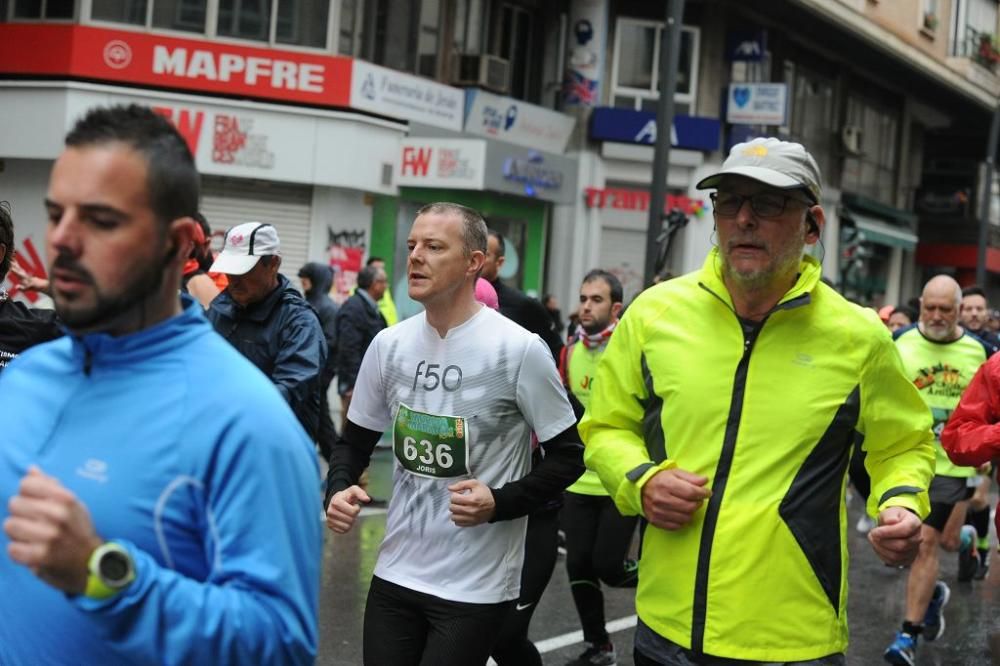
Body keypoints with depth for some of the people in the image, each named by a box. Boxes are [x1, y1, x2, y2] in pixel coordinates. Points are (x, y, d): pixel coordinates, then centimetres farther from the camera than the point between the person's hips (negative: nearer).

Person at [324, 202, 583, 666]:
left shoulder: (519, 349, -12)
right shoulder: (389, 344, 2)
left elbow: (568, 456, -6)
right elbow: (355, 441, 14)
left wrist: (500, 503, -19)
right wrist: (338, 489, -6)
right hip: (395, 574, 5)